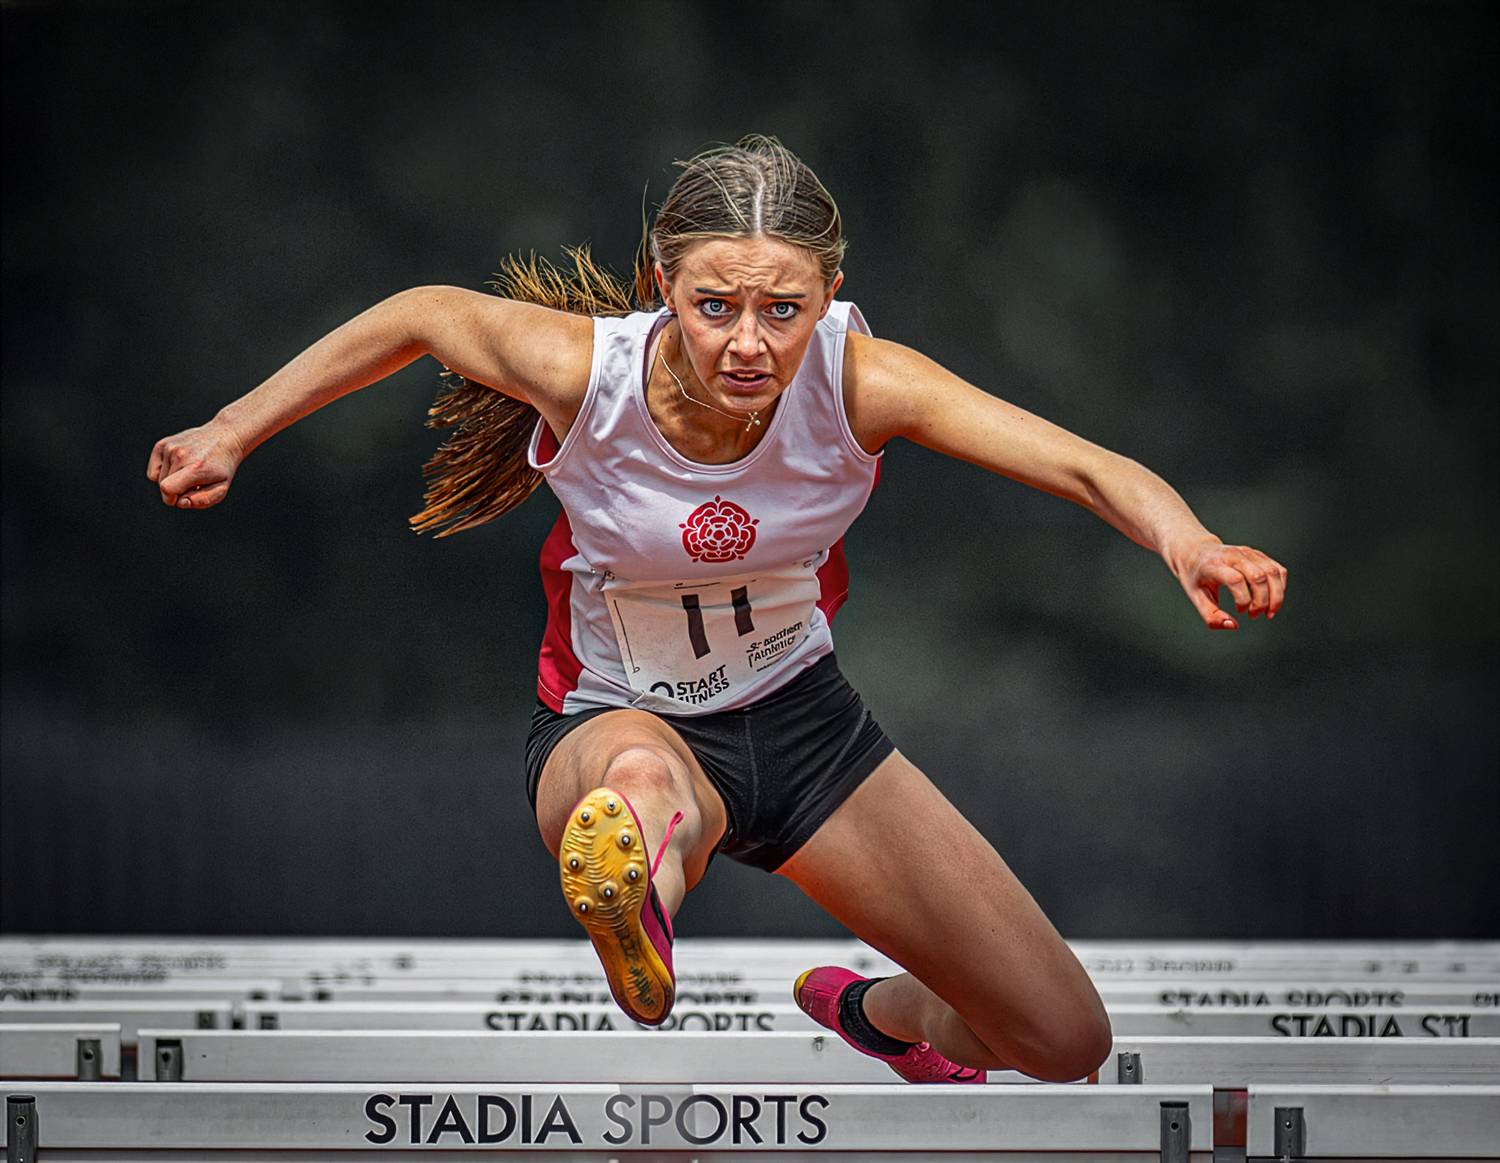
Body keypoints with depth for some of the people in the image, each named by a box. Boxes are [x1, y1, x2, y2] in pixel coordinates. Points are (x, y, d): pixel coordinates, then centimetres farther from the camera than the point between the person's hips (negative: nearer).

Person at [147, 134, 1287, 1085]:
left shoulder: (859, 380, -25)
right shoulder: (584, 368, -27)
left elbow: (1085, 466, -34)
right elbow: (420, 315, -6)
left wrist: (1187, 542, -55)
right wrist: (232, 435, -2)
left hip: (801, 713, 3)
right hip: (616, 723, -3)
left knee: (1066, 1042, 8)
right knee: (641, 777, -45)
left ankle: (877, 1014, 37)